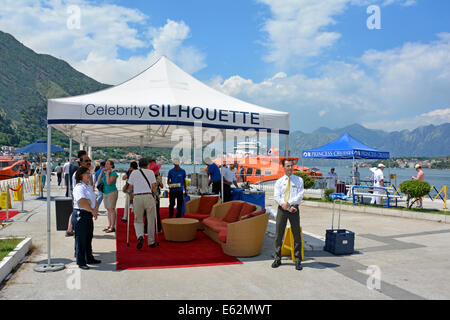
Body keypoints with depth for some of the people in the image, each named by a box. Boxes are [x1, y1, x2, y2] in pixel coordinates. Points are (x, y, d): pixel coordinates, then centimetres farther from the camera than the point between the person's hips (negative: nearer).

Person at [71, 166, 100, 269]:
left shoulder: (89, 186, 14)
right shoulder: (79, 187, -14)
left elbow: (94, 199, 14)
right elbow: (82, 202, -24)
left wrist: (96, 210, -3)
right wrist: (92, 211, -14)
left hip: (89, 215, 9)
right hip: (80, 215, -9)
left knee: (88, 238, 17)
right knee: (81, 239, -1)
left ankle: (89, 259, 30)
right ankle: (81, 262, 9)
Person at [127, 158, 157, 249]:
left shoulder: (134, 173, 11)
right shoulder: (150, 172, 9)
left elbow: (130, 188, 9)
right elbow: (154, 187, 3)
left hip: (137, 198, 1)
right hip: (149, 197, -1)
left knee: (138, 220, 12)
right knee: (151, 221, 12)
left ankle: (140, 236, -13)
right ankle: (151, 242, 17)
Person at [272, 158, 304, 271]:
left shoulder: (299, 180, 5)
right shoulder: (279, 181, 8)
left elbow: (300, 195, -5)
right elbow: (276, 197, -2)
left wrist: (289, 203, -18)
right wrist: (288, 208, -14)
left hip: (294, 209, -1)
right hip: (282, 209, 1)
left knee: (297, 235, 2)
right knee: (278, 235, 4)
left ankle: (298, 260, 11)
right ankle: (277, 259, 15)